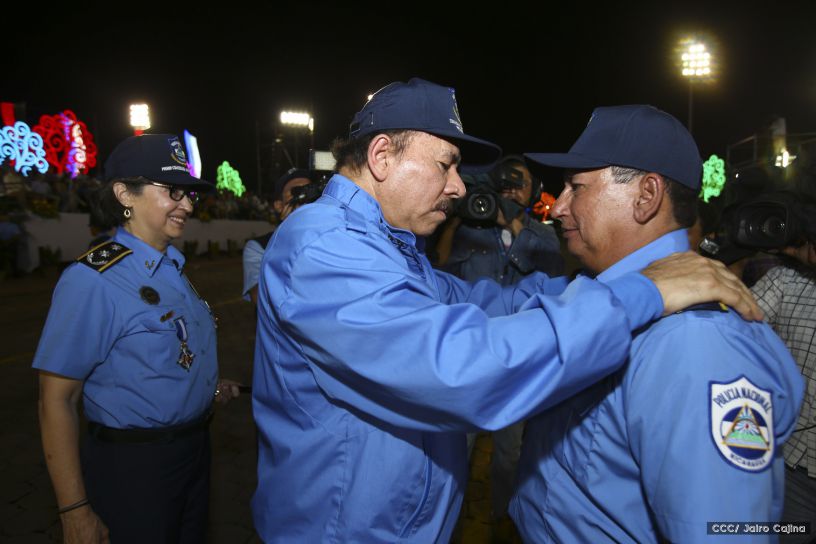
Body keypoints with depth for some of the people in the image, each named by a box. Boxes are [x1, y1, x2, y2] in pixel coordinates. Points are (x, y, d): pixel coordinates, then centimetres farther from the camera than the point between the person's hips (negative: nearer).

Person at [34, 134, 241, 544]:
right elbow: (56, 401, -18)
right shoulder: (92, 280, -20)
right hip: (134, 465, -7)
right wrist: (74, 511, -17)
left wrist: (207, 385, 3)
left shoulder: (171, 268, 4)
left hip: (193, 451, 8)